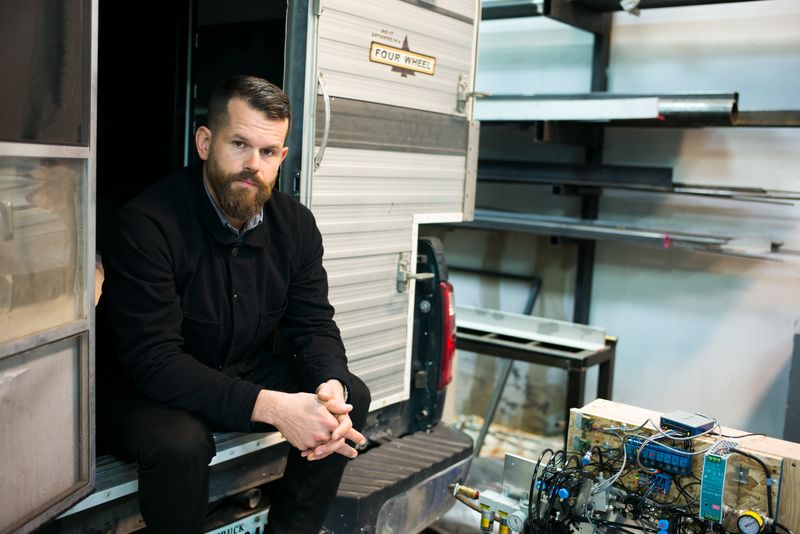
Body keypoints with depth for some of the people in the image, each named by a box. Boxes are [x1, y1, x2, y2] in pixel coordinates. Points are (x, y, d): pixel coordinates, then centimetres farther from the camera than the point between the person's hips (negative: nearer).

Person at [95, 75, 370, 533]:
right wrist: (270, 406, -41)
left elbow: (315, 326, -3)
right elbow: (154, 359, -31)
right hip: (144, 389, -5)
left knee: (353, 396, -9)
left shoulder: (295, 224, -6)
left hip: (248, 374, 6)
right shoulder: (148, 224, -25)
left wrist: (332, 385, -27)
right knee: (180, 443, -36)